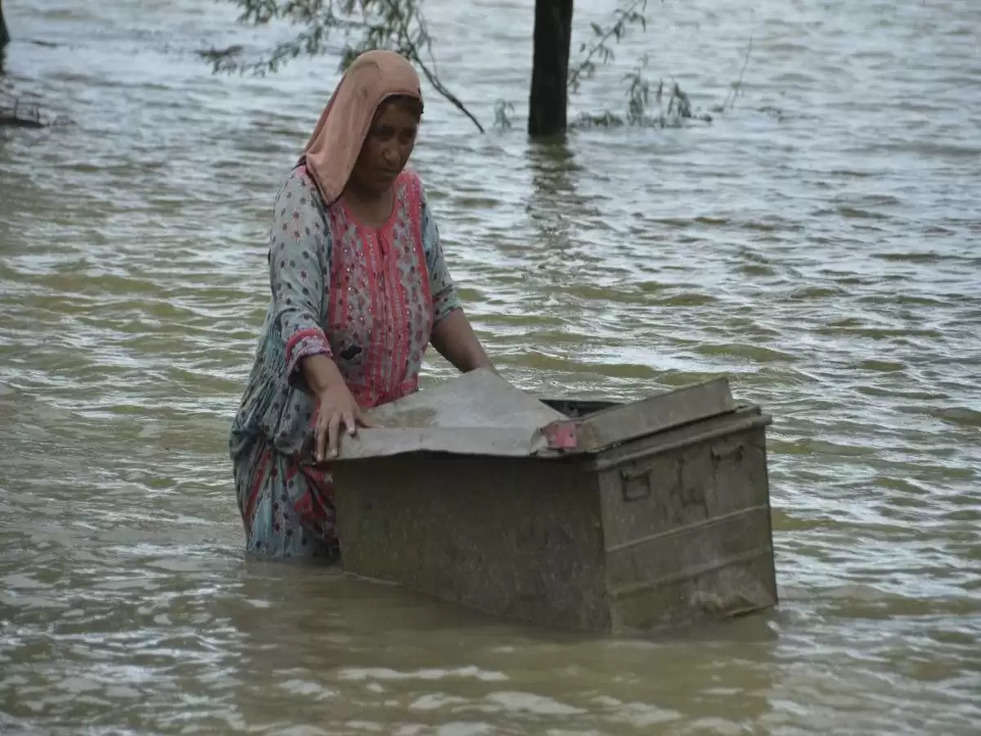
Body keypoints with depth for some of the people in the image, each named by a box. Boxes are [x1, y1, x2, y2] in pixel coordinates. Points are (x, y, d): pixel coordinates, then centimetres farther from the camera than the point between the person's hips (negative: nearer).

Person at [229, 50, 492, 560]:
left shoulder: (410, 196, 5)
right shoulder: (307, 198, -16)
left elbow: (440, 302, 13)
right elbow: (295, 312, -29)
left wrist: (484, 372, -4)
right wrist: (333, 391, -47)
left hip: (389, 429, 6)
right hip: (305, 436, -6)